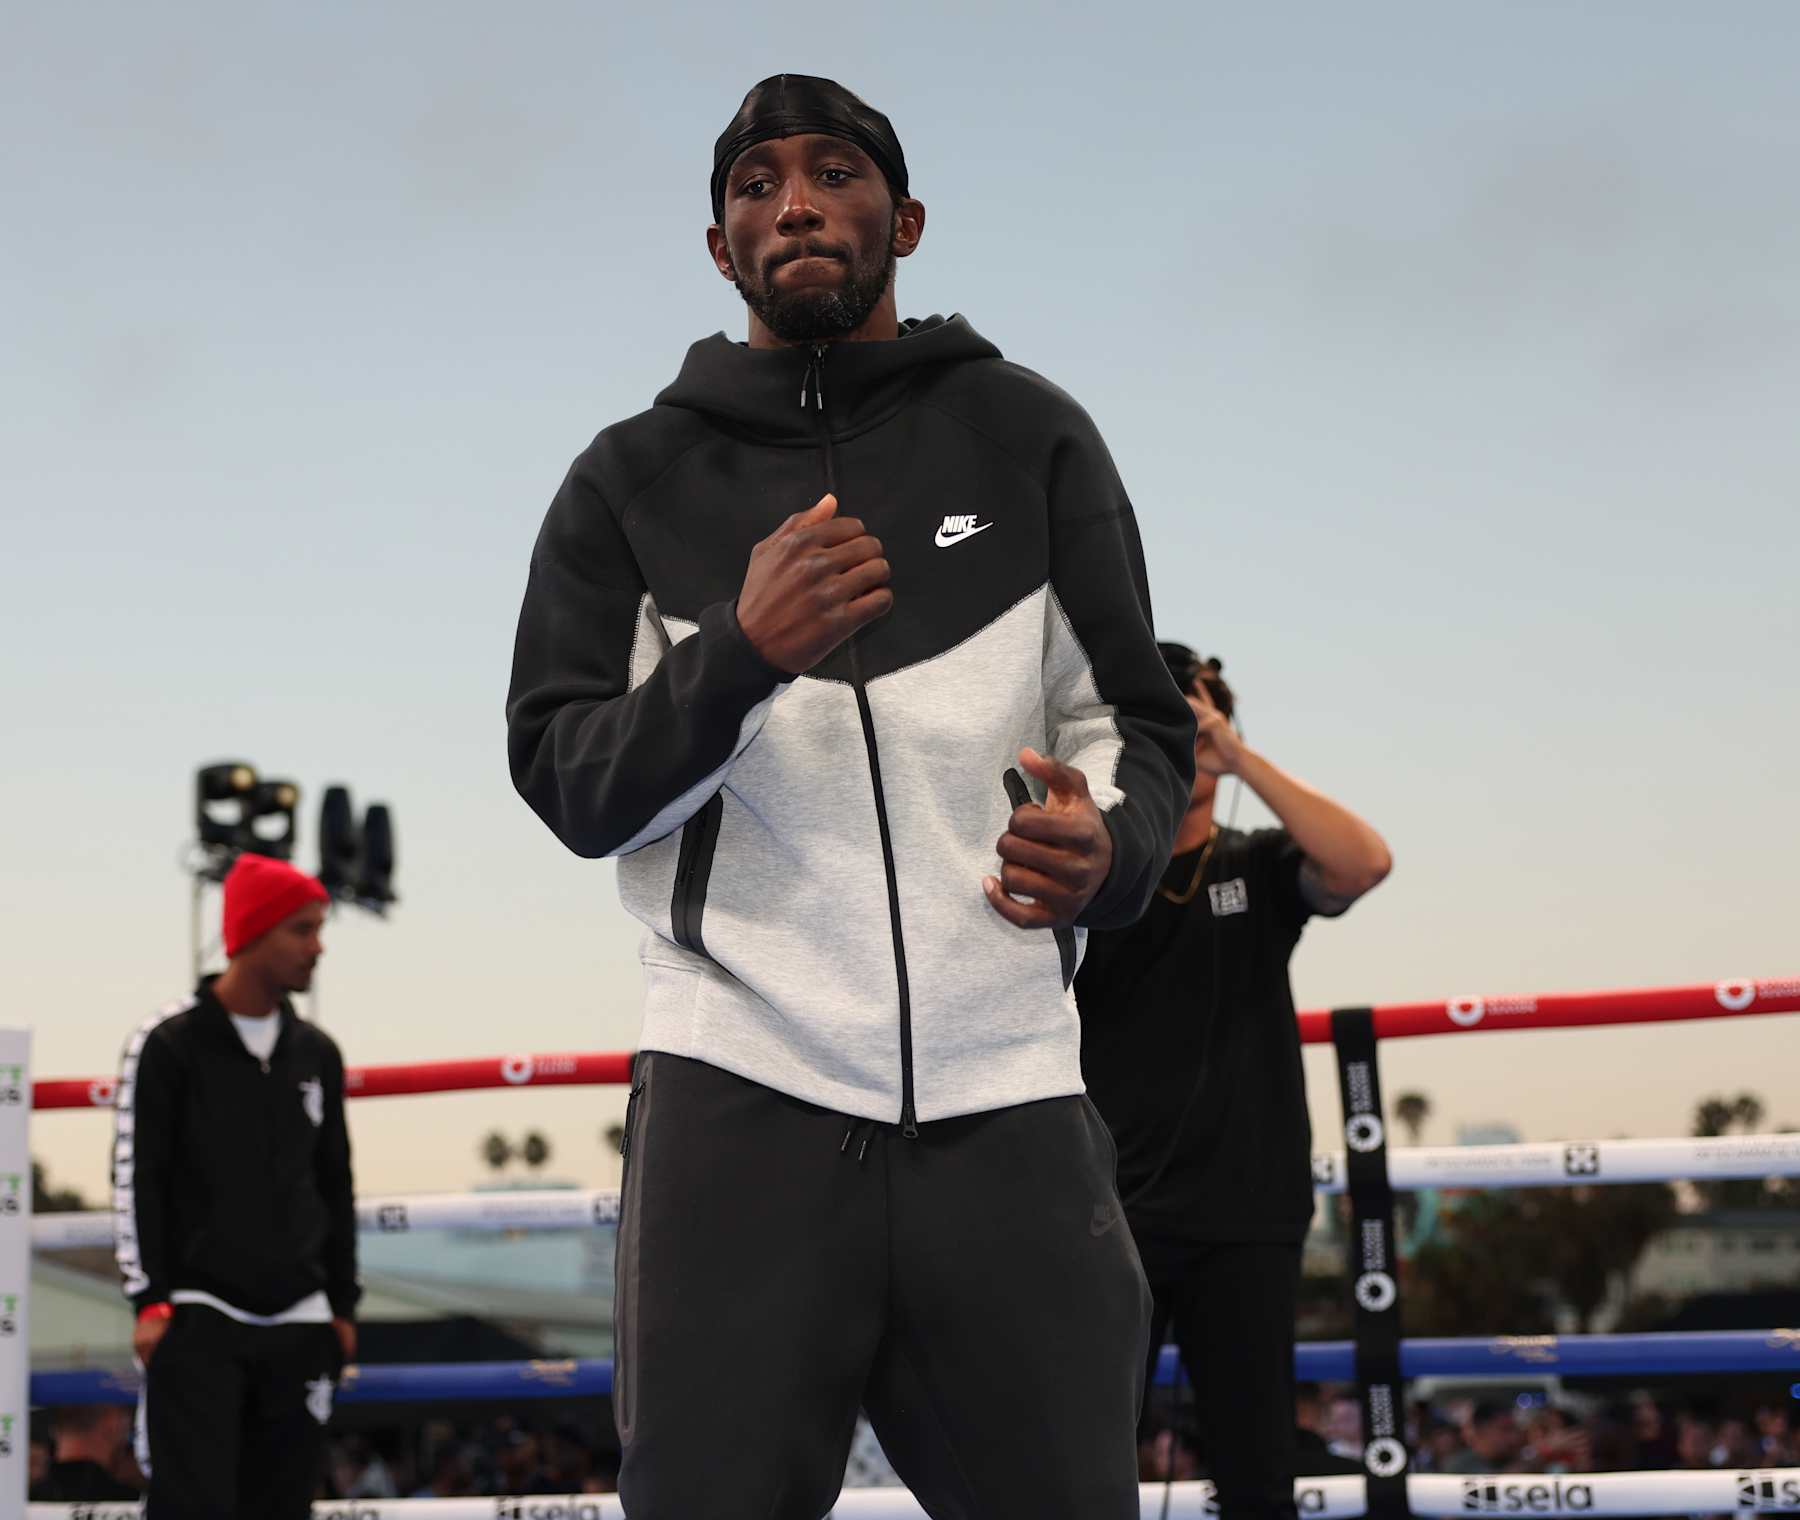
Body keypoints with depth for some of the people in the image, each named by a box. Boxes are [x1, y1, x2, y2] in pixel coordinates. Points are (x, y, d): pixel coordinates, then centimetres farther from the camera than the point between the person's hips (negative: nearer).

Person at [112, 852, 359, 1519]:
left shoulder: (316, 1053, 12)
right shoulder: (169, 1044, -5)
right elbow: (136, 1179, -6)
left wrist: (342, 1303, 14)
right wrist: (150, 1301, -11)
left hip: (298, 1321, 5)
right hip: (197, 1316, -5)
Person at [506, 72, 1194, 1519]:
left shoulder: (1026, 435, 10)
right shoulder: (634, 478, 10)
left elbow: (1141, 719, 12)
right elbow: (564, 781, 3)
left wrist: (1110, 845, -11)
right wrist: (740, 653, -15)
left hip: (1005, 1099, 1)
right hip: (741, 1086, 0)